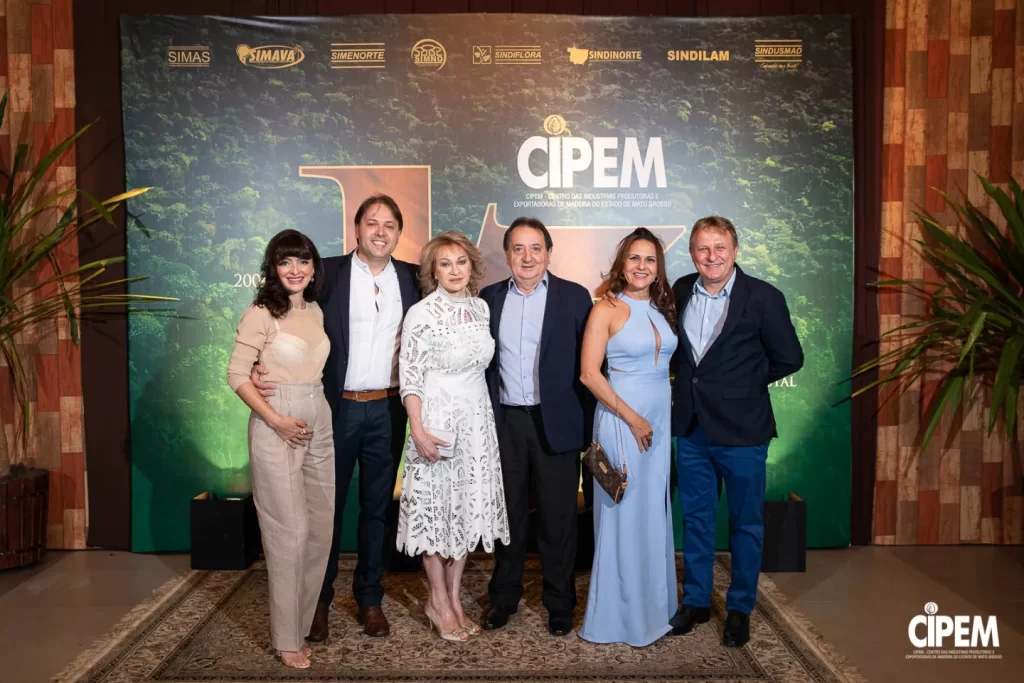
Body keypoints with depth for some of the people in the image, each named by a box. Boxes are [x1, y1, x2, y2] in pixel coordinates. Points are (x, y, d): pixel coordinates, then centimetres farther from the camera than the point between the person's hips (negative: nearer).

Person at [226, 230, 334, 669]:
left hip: (319, 425, 6)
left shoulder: (317, 312, 9)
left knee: (320, 529, 12)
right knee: (289, 532, 0)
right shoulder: (261, 313, -9)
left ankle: (304, 619, 30)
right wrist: (275, 419, -18)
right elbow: (237, 374, -12)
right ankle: (287, 637, 16)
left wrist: (314, 414, 5)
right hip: (277, 428, -6)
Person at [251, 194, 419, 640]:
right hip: (336, 407, -2)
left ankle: (370, 598, 28)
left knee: (377, 507, 13)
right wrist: (261, 366, -22)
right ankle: (319, 600, 25)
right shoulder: (328, 272, -4)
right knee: (327, 506, 10)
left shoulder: (411, 278, 4)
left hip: (387, 410, 2)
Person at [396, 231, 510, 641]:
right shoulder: (422, 313, -11)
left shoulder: (481, 308, 6)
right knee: (435, 508, 4)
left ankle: (455, 598, 25)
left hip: (477, 419, 6)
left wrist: (483, 416, 11)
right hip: (437, 419, -6)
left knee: (467, 508, 11)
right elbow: (409, 376, -12)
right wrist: (417, 429, -18)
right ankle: (439, 602, 20)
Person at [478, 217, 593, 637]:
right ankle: (504, 597, 29)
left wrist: (587, 425, -7)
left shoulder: (574, 297, -1)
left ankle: (559, 603, 23)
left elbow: (586, 364, -3)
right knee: (508, 514, 13)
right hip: (504, 423, 2)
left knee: (557, 518, 7)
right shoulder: (489, 298, 7)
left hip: (555, 423, -2)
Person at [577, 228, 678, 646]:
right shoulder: (607, 309, -9)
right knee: (624, 516, 3)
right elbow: (589, 374, -15)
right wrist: (632, 418, -14)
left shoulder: (662, 309, 9)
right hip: (621, 419, -6)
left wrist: (661, 418, 6)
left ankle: (654, 604, 31)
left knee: (654, 513, 14)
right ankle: (623, 616, 18)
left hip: (661, 419, 6)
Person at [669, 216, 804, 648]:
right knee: (695, 518, 16)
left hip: (741, 431, -4)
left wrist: (743, 382, -1)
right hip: (691, 428, 4)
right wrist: (691, 379, 3)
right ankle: (696, 601, 32)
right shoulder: (680, 292, 2)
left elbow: (789, 358, -4)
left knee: (745, 523, 11)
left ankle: (740, 609, 28)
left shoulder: (763, 298, -11)